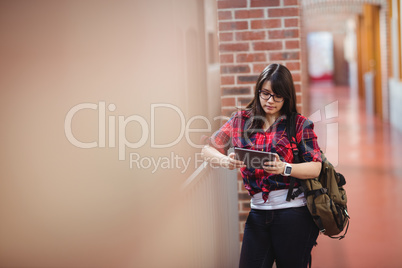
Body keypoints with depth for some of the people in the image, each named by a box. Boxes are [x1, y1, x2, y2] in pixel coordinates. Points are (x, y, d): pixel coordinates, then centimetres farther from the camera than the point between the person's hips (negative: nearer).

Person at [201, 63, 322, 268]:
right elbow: (208, 149, 10)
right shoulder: (242, 120, 9)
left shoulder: (300, 124, 0)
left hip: (294, 212, -3)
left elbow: (315, 168, -6)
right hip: (258, 211, 3)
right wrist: (225, 161, -12)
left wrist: (284, 169, -24)